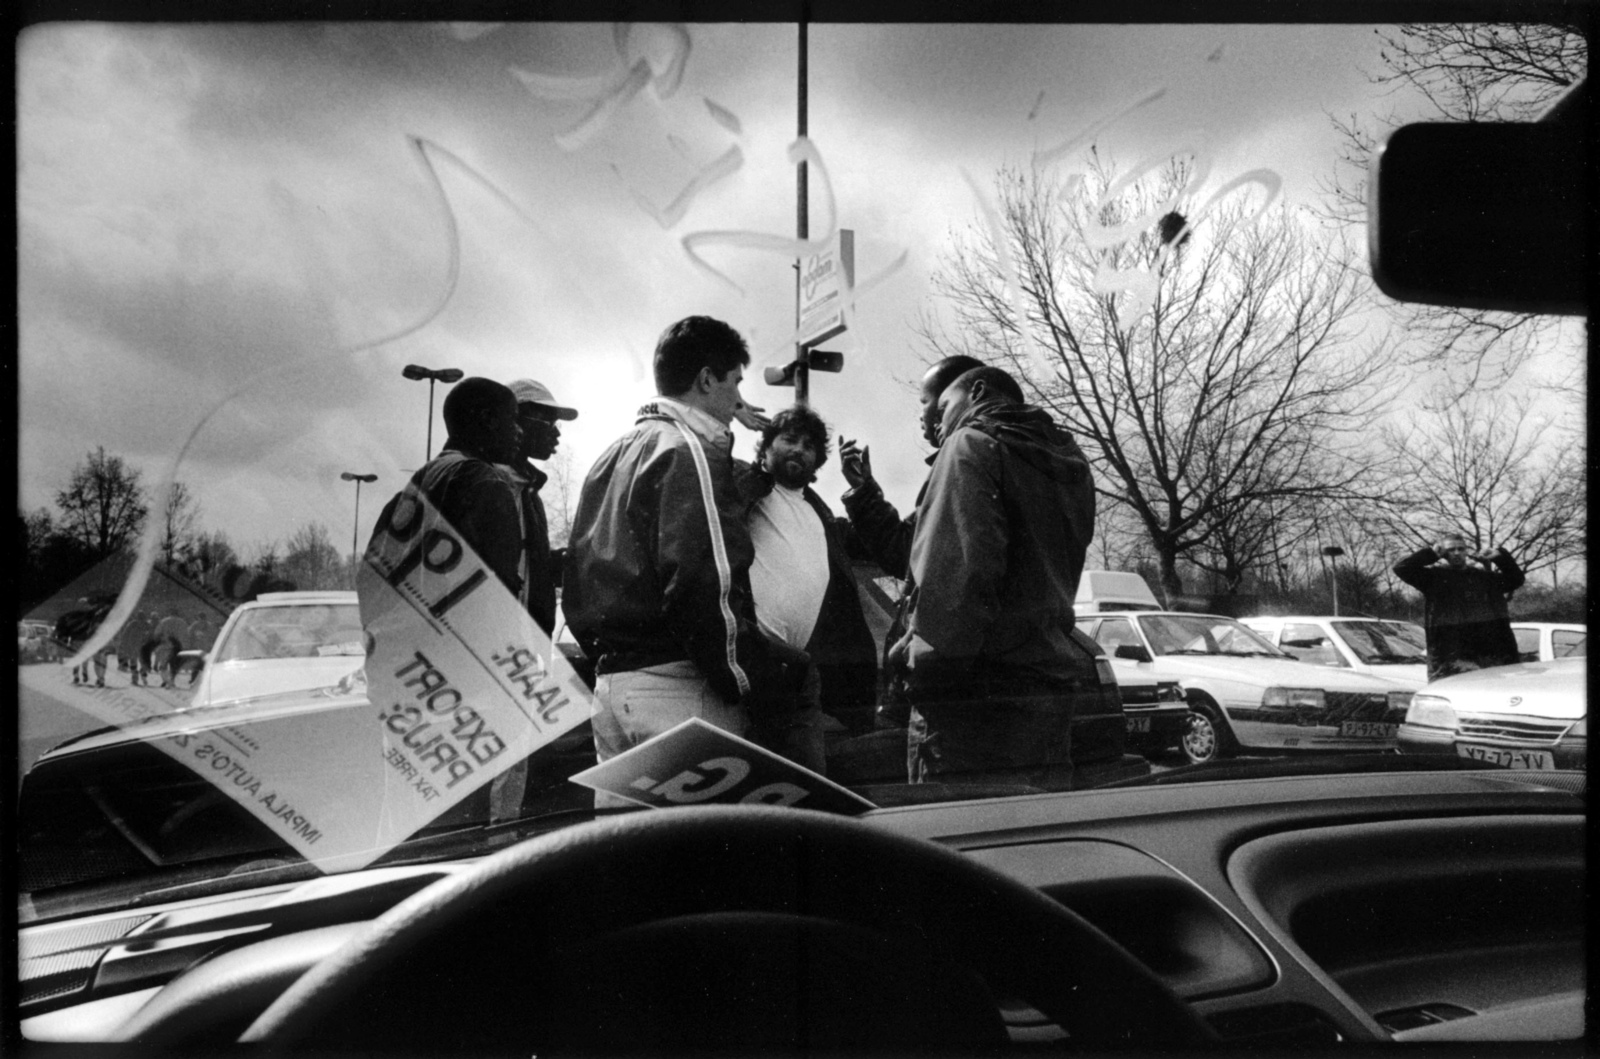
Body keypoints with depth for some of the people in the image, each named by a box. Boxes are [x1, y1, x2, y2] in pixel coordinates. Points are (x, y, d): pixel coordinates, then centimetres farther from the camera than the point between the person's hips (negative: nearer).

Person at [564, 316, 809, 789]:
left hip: (608, 681, 9)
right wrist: (755, 682, -11)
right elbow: (707, 585, -19)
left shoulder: (610, 457, 20)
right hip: (675, 681, -9)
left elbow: (578, 579, 20)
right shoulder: (691, 451, -8)